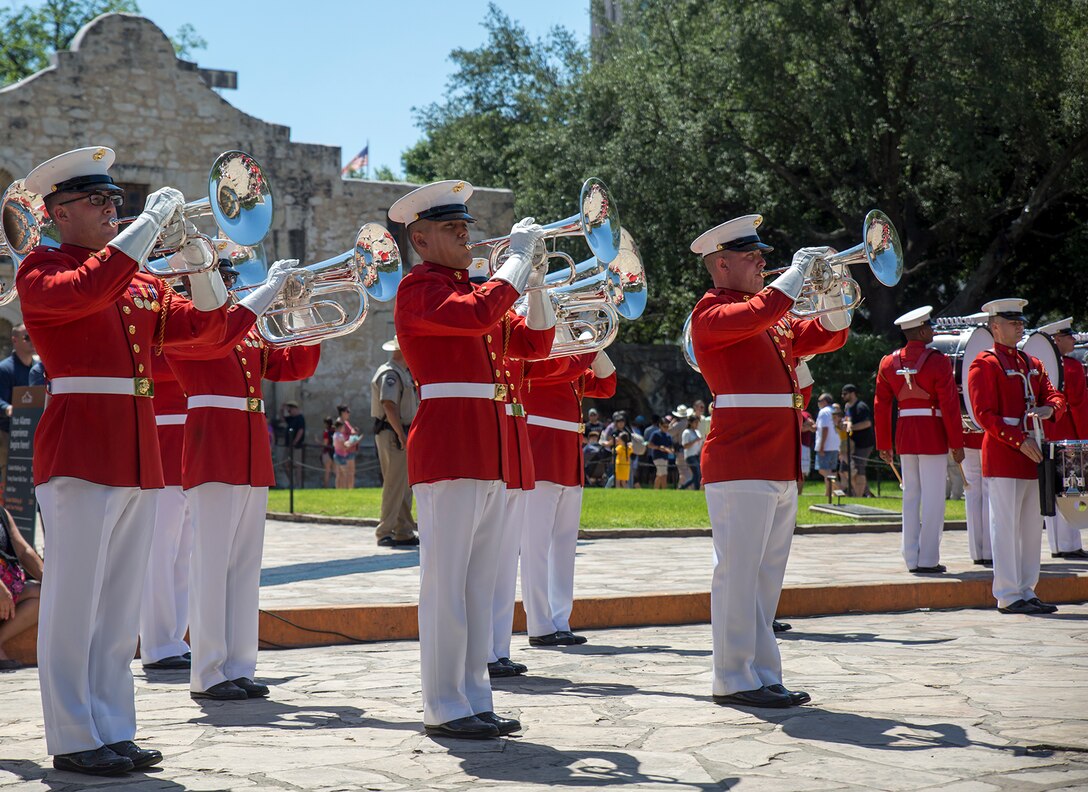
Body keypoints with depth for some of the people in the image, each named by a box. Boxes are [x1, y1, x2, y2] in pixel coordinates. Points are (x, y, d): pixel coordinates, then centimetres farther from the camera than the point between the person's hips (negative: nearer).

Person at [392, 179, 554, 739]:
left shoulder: (468, 288, 20)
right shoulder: (419, 288, -6)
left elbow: (534, 338, 21)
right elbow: (481, 314, -24)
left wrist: (536, 283, 7)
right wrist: (518, 256, -12)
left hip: (489, 455, 9)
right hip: (448, 450, -9)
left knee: (480, 586, 10)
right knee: (446, 583, -6)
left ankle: (475, 699, 16)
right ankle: (444, 709, -1)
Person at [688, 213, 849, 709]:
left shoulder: (775, 320, 21)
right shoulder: (712, 313, -6)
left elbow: (825, 336, 28)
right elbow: (756, 315, -25)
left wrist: (836, 299, 10)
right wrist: (798, 271, -13)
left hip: (780, 466, 9)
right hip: (740, 463, -9)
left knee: (766, 575, 11)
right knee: (738, 570, -6)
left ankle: (762, 674, 16)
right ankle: (733, 679, -2)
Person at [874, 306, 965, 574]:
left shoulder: (889, 362, 6)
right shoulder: (938, 362, -10)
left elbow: (881, 406, 8)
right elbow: (950, 405, -12)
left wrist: (884, 444, 15)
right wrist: (957, 444, -6)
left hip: (904, 435, 5)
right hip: (933, 436, -5)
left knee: (910, 497, 11)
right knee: (933, 498, -1)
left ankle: (911, 559, 11)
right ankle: (928, 559, -1)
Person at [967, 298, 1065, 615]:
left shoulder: (1032, 363, 18)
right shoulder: (985, 364, -6)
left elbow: (1056, 397, 16)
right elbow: (985, 414, -13)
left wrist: (1049, 409, -9)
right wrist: (1020, 441, -19)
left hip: (1031, 456, 8)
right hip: (1003, 456, -8)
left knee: (1032, 526, 10)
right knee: (1005, 525, -5)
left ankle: (1027, 592, 17)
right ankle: (1008, 596, -2)